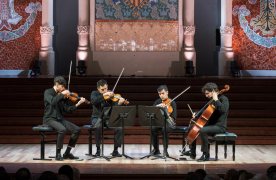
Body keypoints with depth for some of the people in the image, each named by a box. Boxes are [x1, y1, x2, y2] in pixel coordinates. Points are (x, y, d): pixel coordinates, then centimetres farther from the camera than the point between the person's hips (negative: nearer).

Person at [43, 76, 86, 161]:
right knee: (62, 129, -34)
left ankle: (67, 153, 1)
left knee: (77, 129, -8)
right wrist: (62, 95, -22)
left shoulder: (62, 95, 12)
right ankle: (58, 154, -20)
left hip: (60, 119, 7)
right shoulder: (48, 92, -5)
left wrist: (79, 103, -2)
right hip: (49, 119, -7)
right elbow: (52, 102, -27)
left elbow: (67, 109, 7)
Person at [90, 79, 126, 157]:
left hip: (108, 118, 1)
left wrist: (119, 103, -33)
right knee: (98, 126, -36)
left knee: (119, 128, -26)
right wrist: (104, 95, -33)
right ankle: (98, 149, -19)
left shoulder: (111, 94, 2)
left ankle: (115, 150, -13)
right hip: (97, 117, -1)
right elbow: (93, 101, -23)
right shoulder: (94, 93, 1)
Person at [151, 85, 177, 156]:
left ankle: (165, 150, -22)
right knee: (153, 129, -29)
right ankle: (156, 149, -10)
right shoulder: (158, 102, 11)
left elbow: (173, 118, -7)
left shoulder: (171, 103, -2)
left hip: (168, 122, -3)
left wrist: (168, 116, -29)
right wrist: (158, 106, -21)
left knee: (165, 129, -37)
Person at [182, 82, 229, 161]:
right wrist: (196, 115, 6)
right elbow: (205, 110, 24)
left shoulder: (223, 99, -12)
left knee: (202, 130, -34)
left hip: (220, 126, -10)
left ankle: (206, 155, -24)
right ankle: (192, 152, 18)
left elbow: (223, 110, -32)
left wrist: (216, 100, -25)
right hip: (211, 124, 10)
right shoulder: (212, 100, 13)